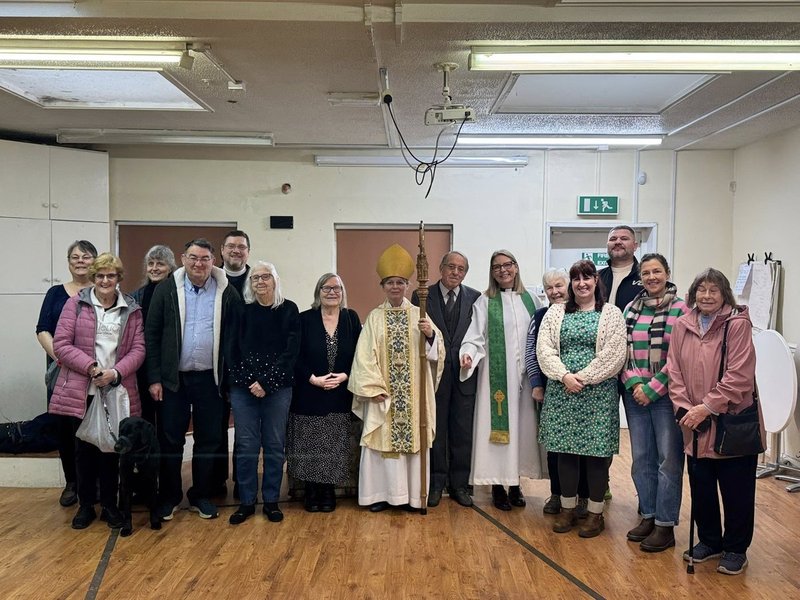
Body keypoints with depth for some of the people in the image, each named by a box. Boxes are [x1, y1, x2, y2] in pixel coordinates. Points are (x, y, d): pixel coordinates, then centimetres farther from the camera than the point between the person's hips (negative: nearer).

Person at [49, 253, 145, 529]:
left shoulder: (132, 309, 6)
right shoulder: (75, 304, 2)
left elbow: (138, 349, 2)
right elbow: (61, 344, -4)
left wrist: (116, 372, -15)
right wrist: (91, 367, -16)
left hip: (117, 391, 1)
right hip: (81, 390, -1)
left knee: (111, 448, 8)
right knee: (84, 448, 10)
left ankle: (110, 505, 22)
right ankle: (85, 505, 24)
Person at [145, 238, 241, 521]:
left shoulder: (227, 292, -1)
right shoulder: (166, 289, -1)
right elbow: (151, 334, -2)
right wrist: (154, 378, -6)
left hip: (210, 379, 1)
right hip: (172, 378, 0)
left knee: (209, 440, 9)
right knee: (170, 440, 8)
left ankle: (200, 496, 25)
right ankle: (169, 497, 24)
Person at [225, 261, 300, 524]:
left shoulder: (289, 310, 2)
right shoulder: (241, 311, 4)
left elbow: (291, 351, -4)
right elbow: (232, 350, 1)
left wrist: (266, 382, -12)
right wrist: (250, 382, -10)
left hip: (278, 388, 0)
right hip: (244, 387, 1)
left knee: (275, 445, 5)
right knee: (246, 446, 3)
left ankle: (271, 501, 17)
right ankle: (247, 502, 15)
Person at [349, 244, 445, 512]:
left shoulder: (419, 315, 6)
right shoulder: (374, 317, 2)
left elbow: (436, 349, -1)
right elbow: (365, 355, -3)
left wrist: (431, 334, -22)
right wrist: (374, 388, -11)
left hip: (413, 392, 1)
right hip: (383, 391, -1)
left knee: (413, 438, 4)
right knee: (381, 439, 2)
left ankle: (412, 494, 14)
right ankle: (381, 493, 13)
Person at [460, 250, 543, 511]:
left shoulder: (530, 299, 8)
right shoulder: (485, 302, 0)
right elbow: (476, 338, -3)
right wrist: (468, 354, -23)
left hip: (525, 374, 3)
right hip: (497, 374, -3)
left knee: (522, 425, 7)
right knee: (498, 424, -1)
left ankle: (515, 483, 19)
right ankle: (498, 485, 9)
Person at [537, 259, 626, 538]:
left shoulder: (611, 314, 1)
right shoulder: (556, 313, 9)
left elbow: (613, 355, -8)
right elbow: (544, 349, 1)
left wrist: (583, 378, -12)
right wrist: (565, 376, -12)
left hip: (598, 393, -2)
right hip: (562, 390, 3)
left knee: (596, 451, 2)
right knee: (565, 449, 8)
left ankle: (595, 512, 16)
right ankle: (567, 508, 22)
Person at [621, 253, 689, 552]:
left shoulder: (681, 310, -5)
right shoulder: (631, 309, 9)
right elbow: (623, 352, 9)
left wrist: (652, 389, -12)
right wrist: (634, 384, -5)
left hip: (666, 395, -4)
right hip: (635, 394, 5)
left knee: (668, 459, 2)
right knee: (641, 458, 11)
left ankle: (665, 524, 12)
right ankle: (648, 515, 25)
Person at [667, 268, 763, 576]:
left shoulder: (737, 325, -11)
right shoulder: (682, 326, 4)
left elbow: (739, 376, -17)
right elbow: (674, 371, 3)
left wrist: (707, 406, -19)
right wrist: (685, 408, -8)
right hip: (696, 425, 4)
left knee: (736, 489, 8)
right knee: (700, 486, 15)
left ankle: (735, 549, 26)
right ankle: (709, 541, 34)